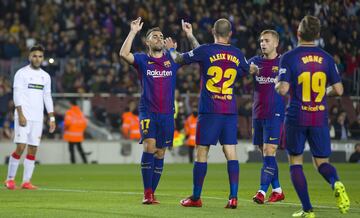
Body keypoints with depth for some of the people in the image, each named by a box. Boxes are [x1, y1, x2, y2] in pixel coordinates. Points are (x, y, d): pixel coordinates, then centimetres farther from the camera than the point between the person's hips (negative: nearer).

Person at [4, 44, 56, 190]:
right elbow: (17, 95, -9)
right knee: (20, 147, -12)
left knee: (33, 149, 1)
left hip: (38, 118, 5)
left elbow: (47, 98, 17)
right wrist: (20, 115, -18)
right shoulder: (21, 73, -3)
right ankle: (10, 179, -1)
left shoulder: (45, 76, 14)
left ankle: (26, 181, 5)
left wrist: (52, 118, 11)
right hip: (24, 117, -5)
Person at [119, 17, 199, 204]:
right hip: (147, 112, -3)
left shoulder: (172, 59, 10)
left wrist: (190, 35, -2)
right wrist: (133, 32, -17)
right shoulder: (142, 60, 3)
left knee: (160, 154, 5)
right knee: (149, 146, -20)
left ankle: (151, 194, 14)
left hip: (167, 113, 3)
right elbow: (124, 54, -15)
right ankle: (147, 193, -17)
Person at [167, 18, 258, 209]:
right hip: (230, 111, 3)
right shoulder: (237, 54, 7)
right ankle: (233, 197, -4)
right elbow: (247, 70, 29)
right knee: (231, 152, 3)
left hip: (209, 111, -3)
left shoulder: (205, 50, -6)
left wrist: (171, 49, 30)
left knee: (202, 152, 3)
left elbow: (179, 59, 9)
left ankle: (196, 198, 9)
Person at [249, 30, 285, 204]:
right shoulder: (255, 61, 11)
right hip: (258, 114, 5)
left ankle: (262, 191, -14)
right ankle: (277, 191, 19)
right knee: (265, 154, 9)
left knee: (269, 152, -12)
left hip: (275, 114, -5)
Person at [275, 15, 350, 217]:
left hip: (296, 118, -3)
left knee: (296, 162, 11)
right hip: (320, 119, 3)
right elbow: (338, 89, 3)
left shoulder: (289, 57, -8)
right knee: (322, 162, 11)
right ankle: (336, 184, -23)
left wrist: (277, 85, 7)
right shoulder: (327, 58, 3)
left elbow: (283, 89, -16)